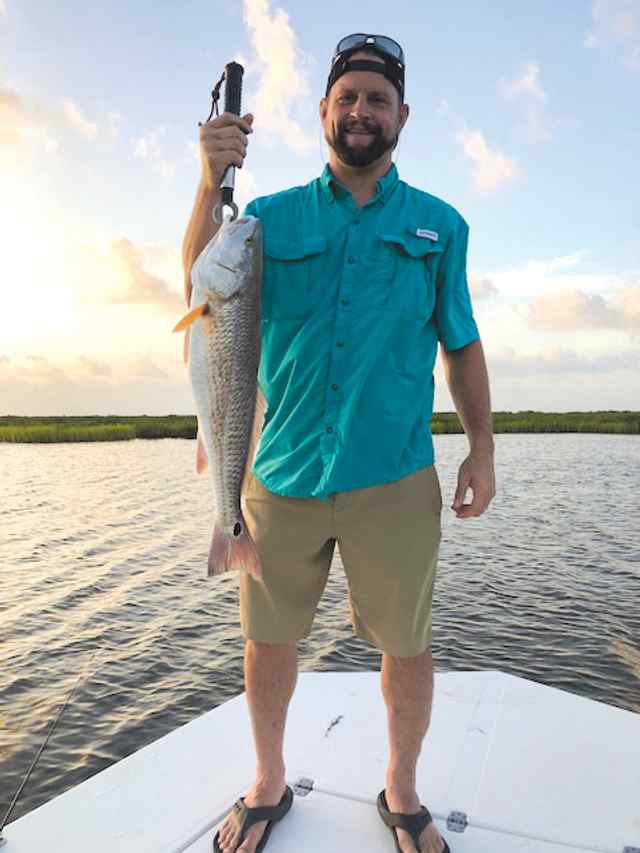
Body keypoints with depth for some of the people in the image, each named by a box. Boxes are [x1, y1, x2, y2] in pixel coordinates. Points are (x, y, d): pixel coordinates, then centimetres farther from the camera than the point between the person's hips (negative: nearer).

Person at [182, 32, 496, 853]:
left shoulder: (437, 223, 9)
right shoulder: (273, 216, 8)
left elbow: (461, 343, 11)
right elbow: (204, 293, -8)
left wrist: (482, 446, 5)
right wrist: (210, 185, -22)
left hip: (394, 478, 0)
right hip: (280, 474, 1)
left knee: (406, 646, 10)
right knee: (268, 639, 13)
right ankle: (268, 785, 39)